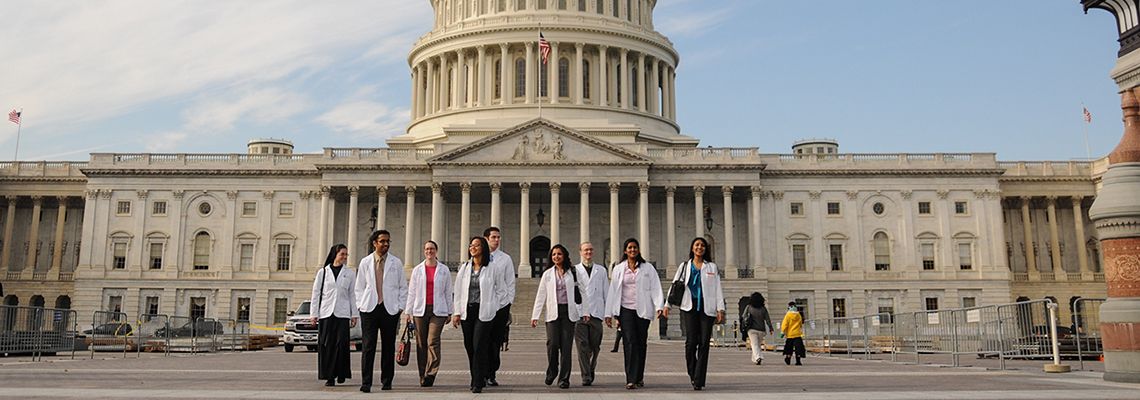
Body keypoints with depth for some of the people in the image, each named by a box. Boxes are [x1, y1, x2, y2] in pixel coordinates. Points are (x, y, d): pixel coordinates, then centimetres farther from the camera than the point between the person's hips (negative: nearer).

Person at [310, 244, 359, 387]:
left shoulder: (350, 274, 10)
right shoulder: (323, 272, 7)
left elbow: (353, 295, 9)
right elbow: (316, 294, 8)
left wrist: (354, 315, 4)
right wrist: (314, 314, 3)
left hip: (342, 314, 0)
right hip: (326, 313, 0)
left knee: (341, 343, -6)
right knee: (326, 345, -1)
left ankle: (341, 374, 10)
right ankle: (329, 376, 7)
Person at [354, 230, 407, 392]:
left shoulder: (396, 263, 7)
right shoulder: (365, 262, 9)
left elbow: (403, 287, 9)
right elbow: (359, 287, 12)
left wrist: (399, 306, 1)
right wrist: (360, 305, 3)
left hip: (390, 309, 0)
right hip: (369, 308, 0)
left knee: (389, 347, 4)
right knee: (368, 346, -5)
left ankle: (386, 382, 15)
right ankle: (366, 382, -3)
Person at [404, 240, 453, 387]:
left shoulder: (444, 270, 7)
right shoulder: (417, 270, 10)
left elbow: (448, 292, 10)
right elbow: (411, 292, 10)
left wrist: (449, 312, 8)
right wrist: (408, 312, 6)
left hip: (438, 310, -2)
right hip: (420, 310, 2)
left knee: (433, 342, -14)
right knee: (421, 343, 3)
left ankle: (430, 374, -15)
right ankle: (422, 375, 11)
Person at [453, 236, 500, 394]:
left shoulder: (491, 268, 0)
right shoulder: (464, 268, 9)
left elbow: (499, 290, 7)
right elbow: (458, 291, 8)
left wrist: (492, 308, 4)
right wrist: (456, 312, 3)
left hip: (484, 312, -4)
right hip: (467, 311, 4)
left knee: (479, 346, -10)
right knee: (469, 347, 8)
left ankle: (478, 383, -5)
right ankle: (476, 379, 22)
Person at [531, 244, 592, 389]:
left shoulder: (574, 272, 7)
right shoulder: (547, 274, 11)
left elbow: (583, 292, 6)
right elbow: (541, 296, 9)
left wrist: (586, 311, -1)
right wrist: (535, 315, 4)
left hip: (569, 312, 0)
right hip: (553, 312, 1)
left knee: (566, 345, -3)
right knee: (552, 343, -11)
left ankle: (564, 378, 5)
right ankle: (552, 372, 14)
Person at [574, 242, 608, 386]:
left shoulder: (601, 270, 14)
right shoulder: (574, 270, 9)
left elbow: (606, 292, 14)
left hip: (596, 313, 2)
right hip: (579, 313, -1)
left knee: (595, 346, 5)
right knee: (582, 346, -6)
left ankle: (591, 370, 28)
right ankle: (586, 376, -2)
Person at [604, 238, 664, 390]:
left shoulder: (648, 268, 8)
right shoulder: (618, 269, 10)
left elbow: (656, 288, 2)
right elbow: (612, 291, 9)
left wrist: (659, 306, -12)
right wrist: (609, 313, 6)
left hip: (643, 310, 1)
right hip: (626, 310, 0)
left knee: (641, 343, 5)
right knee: (630, 343, -11)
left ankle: (639, 377, 19)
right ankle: (631, 379, -11)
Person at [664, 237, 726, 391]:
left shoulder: (712, 267, 14)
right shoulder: (684, 266, 14)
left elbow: (718, 289, 10)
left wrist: (720, 309, 1)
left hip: (707, 307, 1)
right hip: (689, 307, 0)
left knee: (704, 343, -5)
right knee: (691, 341, -10)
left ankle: (698, 381, -3)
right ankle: (692, 374, 12)